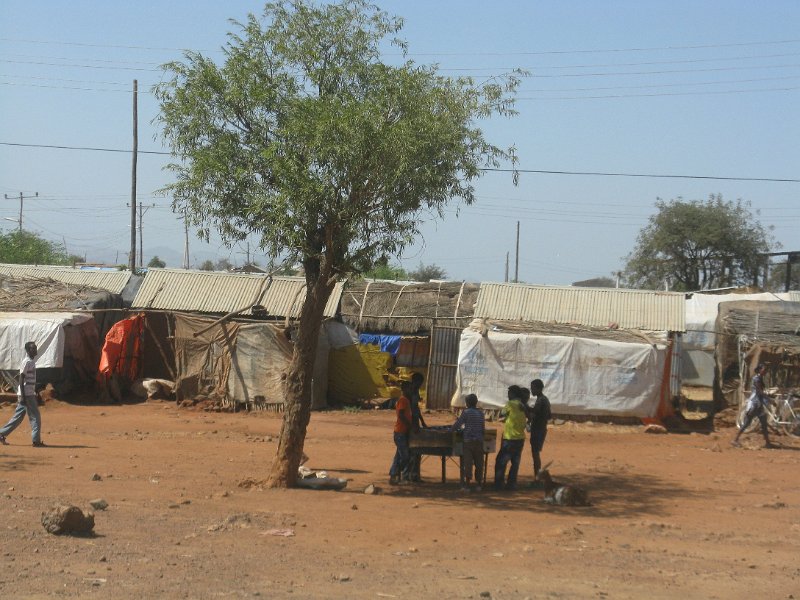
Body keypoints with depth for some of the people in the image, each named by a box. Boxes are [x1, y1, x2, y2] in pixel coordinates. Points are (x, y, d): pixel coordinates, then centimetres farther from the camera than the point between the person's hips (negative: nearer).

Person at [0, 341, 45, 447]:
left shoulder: (32, 362, 16)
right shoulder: (27, 362, -13)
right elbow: (21, 379, -17)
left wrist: (35, 395, 23)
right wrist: (22, 396, -21)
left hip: (30, 394, 9)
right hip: (26, 395, -9)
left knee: (18, 417, 13)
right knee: (35, 417, -6)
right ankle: (36, 441, -4)